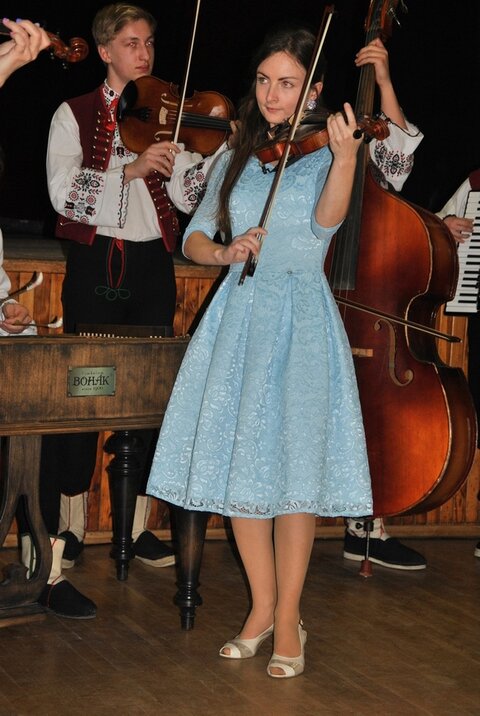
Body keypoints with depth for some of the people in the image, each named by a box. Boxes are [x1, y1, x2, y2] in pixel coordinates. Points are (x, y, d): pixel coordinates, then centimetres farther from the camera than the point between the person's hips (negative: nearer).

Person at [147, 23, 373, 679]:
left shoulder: (321, 152, 1)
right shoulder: (235, 160, 13)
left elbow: (328, 219, -20)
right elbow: (193, 239, 11)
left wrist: (345, 158, -38)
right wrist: (225, 252, -11)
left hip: (301, 322, -4)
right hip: (239, 318, 4)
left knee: (292, 470, -6)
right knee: (237, 465, 3)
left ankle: (288, 619, 6)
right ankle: (262, 607, 17)